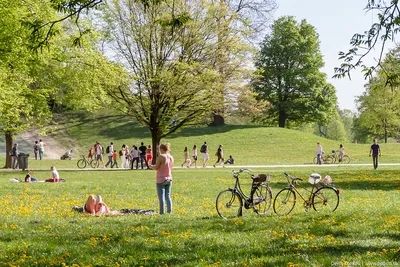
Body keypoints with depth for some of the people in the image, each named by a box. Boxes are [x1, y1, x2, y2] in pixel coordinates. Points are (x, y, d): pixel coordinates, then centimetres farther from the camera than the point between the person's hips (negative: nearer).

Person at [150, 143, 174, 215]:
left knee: (161, 196, -2)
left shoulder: (161, 156, -14)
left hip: (161, 180, -6)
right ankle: (169, 211, 9)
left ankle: (162, 212, -2)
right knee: (168, 196, 12)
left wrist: (152, 166, 6)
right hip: (169, 179, 6)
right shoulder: (171, 157, 6)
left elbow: (156, 167, -14)